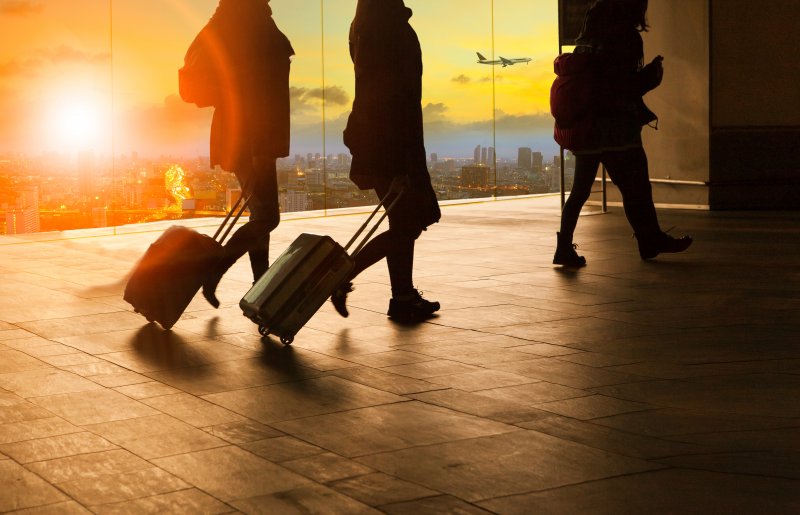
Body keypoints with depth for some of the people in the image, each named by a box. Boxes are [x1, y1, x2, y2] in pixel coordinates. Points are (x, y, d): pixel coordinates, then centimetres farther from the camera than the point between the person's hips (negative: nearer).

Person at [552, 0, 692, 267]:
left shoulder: (588, 37, 10)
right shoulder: (625, 37, -12)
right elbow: (629, 87, -15)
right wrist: (653, 73, 3)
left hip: (585, 127, 7)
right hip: (616, 129, -7)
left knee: (580, 190, 11)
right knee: (636, 188, 5)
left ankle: (565, 247, 8)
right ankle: (651, 241, 14)